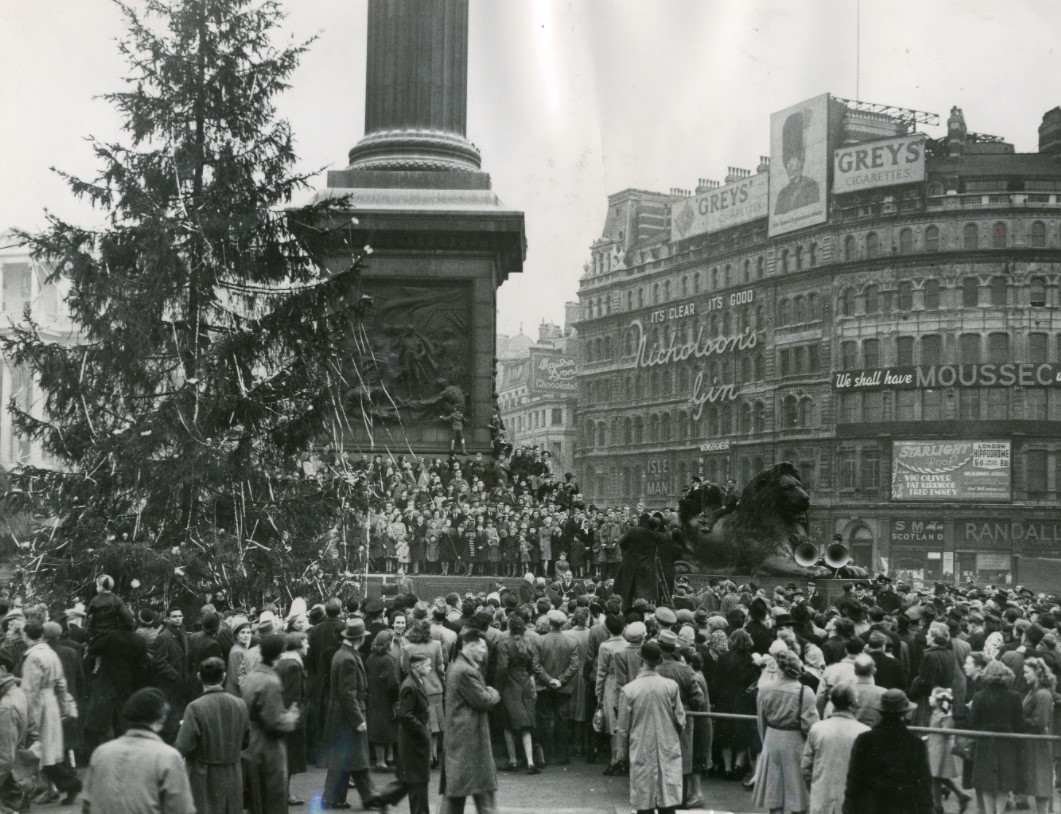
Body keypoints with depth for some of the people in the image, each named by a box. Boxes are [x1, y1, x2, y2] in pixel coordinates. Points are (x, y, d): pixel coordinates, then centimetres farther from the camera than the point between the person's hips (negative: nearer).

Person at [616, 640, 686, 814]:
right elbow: (680, 721, 0)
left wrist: (624, 753, 11)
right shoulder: (671, 686, -8)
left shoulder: (628, 690, -11)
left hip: (642, 753, -1)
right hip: (668, 752, 1)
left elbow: (623, 728, -4)